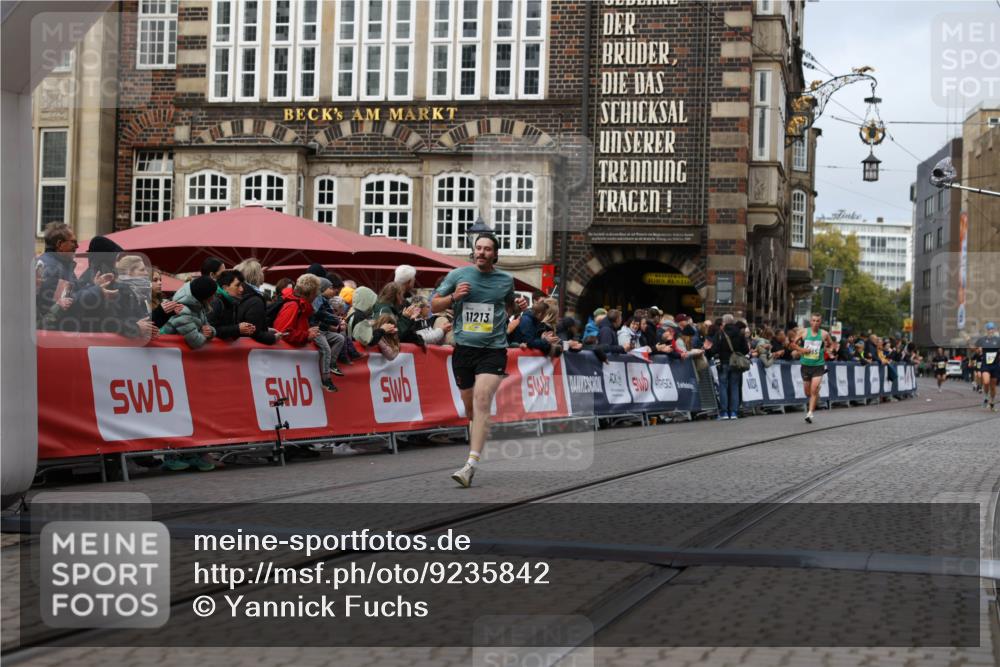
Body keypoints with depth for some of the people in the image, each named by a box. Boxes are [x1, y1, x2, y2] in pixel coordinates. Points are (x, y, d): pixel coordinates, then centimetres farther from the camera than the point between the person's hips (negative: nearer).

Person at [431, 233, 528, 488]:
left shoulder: (505, 280, 8)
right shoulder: (458, 275, 5)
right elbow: (434, 305, 9)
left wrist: (518, 306, 4)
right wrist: (453, 297, -10)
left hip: (493, 349, -2)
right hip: (464, 348, 2)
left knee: (481, 402, -20)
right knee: (470, 408, 9)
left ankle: (471, 465, -26)